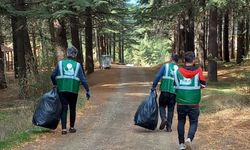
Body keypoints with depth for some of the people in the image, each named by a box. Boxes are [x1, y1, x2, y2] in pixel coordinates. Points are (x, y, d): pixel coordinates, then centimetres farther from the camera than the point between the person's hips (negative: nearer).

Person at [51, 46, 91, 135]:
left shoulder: (60, 63, 4)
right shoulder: (77, 65, 3)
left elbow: (53, 76, 3)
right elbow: (83, 79, -1)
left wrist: (55, 84, 22)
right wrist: (87, 90, 3)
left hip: (62, 90, 0)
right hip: (73, 90, 0)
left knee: (64, 108, 3)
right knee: (72, 108, 15)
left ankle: (64, 128, -4)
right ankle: (72, 127, 22)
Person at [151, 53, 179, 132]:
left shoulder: (165, 66, 1)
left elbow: (158, 76, -7)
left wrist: (153, 87, -2)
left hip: (164, 90, -1)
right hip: (173, 92, 2)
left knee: (162, 106, 16)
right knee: (171, 109, 11)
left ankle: (164, 119, -9)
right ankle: (169, 127, 9)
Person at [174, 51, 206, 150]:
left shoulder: (178, 71, -4)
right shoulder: (198, 70, -7)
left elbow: (175, 85, 3)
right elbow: (203, 85, -1)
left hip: (181, 103, 2)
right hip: (194, 104, -1)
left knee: (181, 122, 19)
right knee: (193, 123, 9)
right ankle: (189, 139, -15)